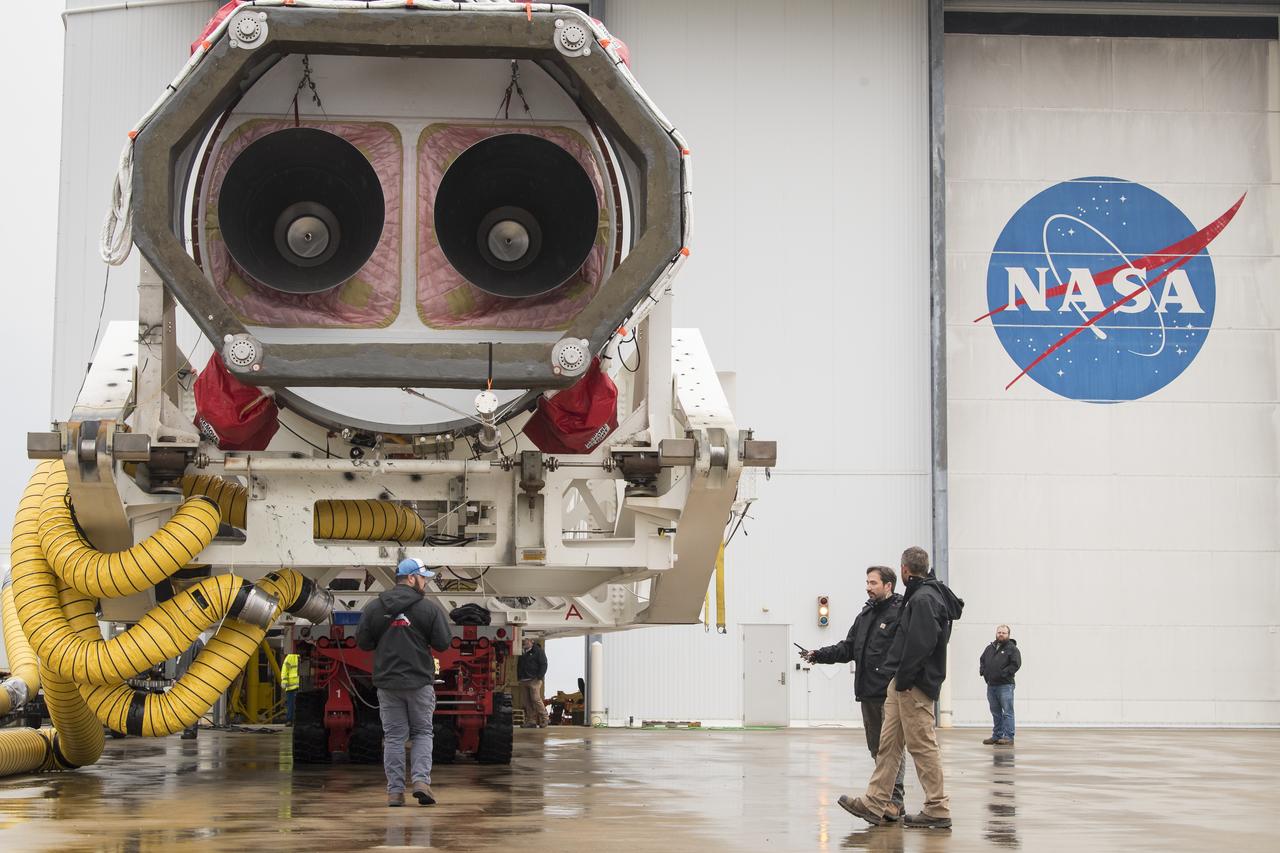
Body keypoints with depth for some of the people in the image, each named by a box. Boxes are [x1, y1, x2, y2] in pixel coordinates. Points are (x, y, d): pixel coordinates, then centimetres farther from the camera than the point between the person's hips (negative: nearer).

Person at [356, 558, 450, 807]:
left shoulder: (374, 607, 1)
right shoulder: (429, 609, -6)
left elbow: (362, 642, 2)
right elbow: (443, 644, -6)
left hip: (387, 681, 2)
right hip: (420, 681, -2)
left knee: (393, 737, 7)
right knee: (422, 733, 10)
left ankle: (395, 790, 4)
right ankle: (421, 780, -7)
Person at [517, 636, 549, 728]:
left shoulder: (538, 651, -1)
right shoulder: (522, 652, 19)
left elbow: (543, 664, -6)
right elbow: (519, 666, 27)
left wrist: (540, 677, -15)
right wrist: (519, 677, 15)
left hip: (534, 680, -7)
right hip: (523, 681, 7)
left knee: (536, 699, -13)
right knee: (527, 702, 3)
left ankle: (544, 719, -4)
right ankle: (531, 722, 5)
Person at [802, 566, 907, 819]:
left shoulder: (901, 613, -9)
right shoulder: (865, 614, 18)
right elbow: (848, 648, 21)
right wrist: (819, 654, 8)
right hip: (868, 693, 8)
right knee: (876, 748, 11)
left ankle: (894, 799, -7)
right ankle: (887, 800, 18)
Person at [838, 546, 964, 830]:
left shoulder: (924, 599, -15)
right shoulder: (918, 596, 18)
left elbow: (920, 644, -23)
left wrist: (904, 678, -19)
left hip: (914, 685, -10)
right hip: (903, 683, 10)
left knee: (922, 745, -6)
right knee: (888, 743, 10)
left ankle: (938, 810, -1)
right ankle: (874, 804, 12)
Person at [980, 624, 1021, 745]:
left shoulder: (1012, 649, -3)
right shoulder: (990, 648, 16)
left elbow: (1016, 664, -13)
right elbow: (982, 660, 26)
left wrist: (1003, 673, -17)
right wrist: (982, 670, 8)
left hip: (1005, 685, -7)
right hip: (991, 685, 7)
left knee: (1007, 712, -7)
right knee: (995, 713, 13)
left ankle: (1008, 737, -7)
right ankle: (997, 735, 20)